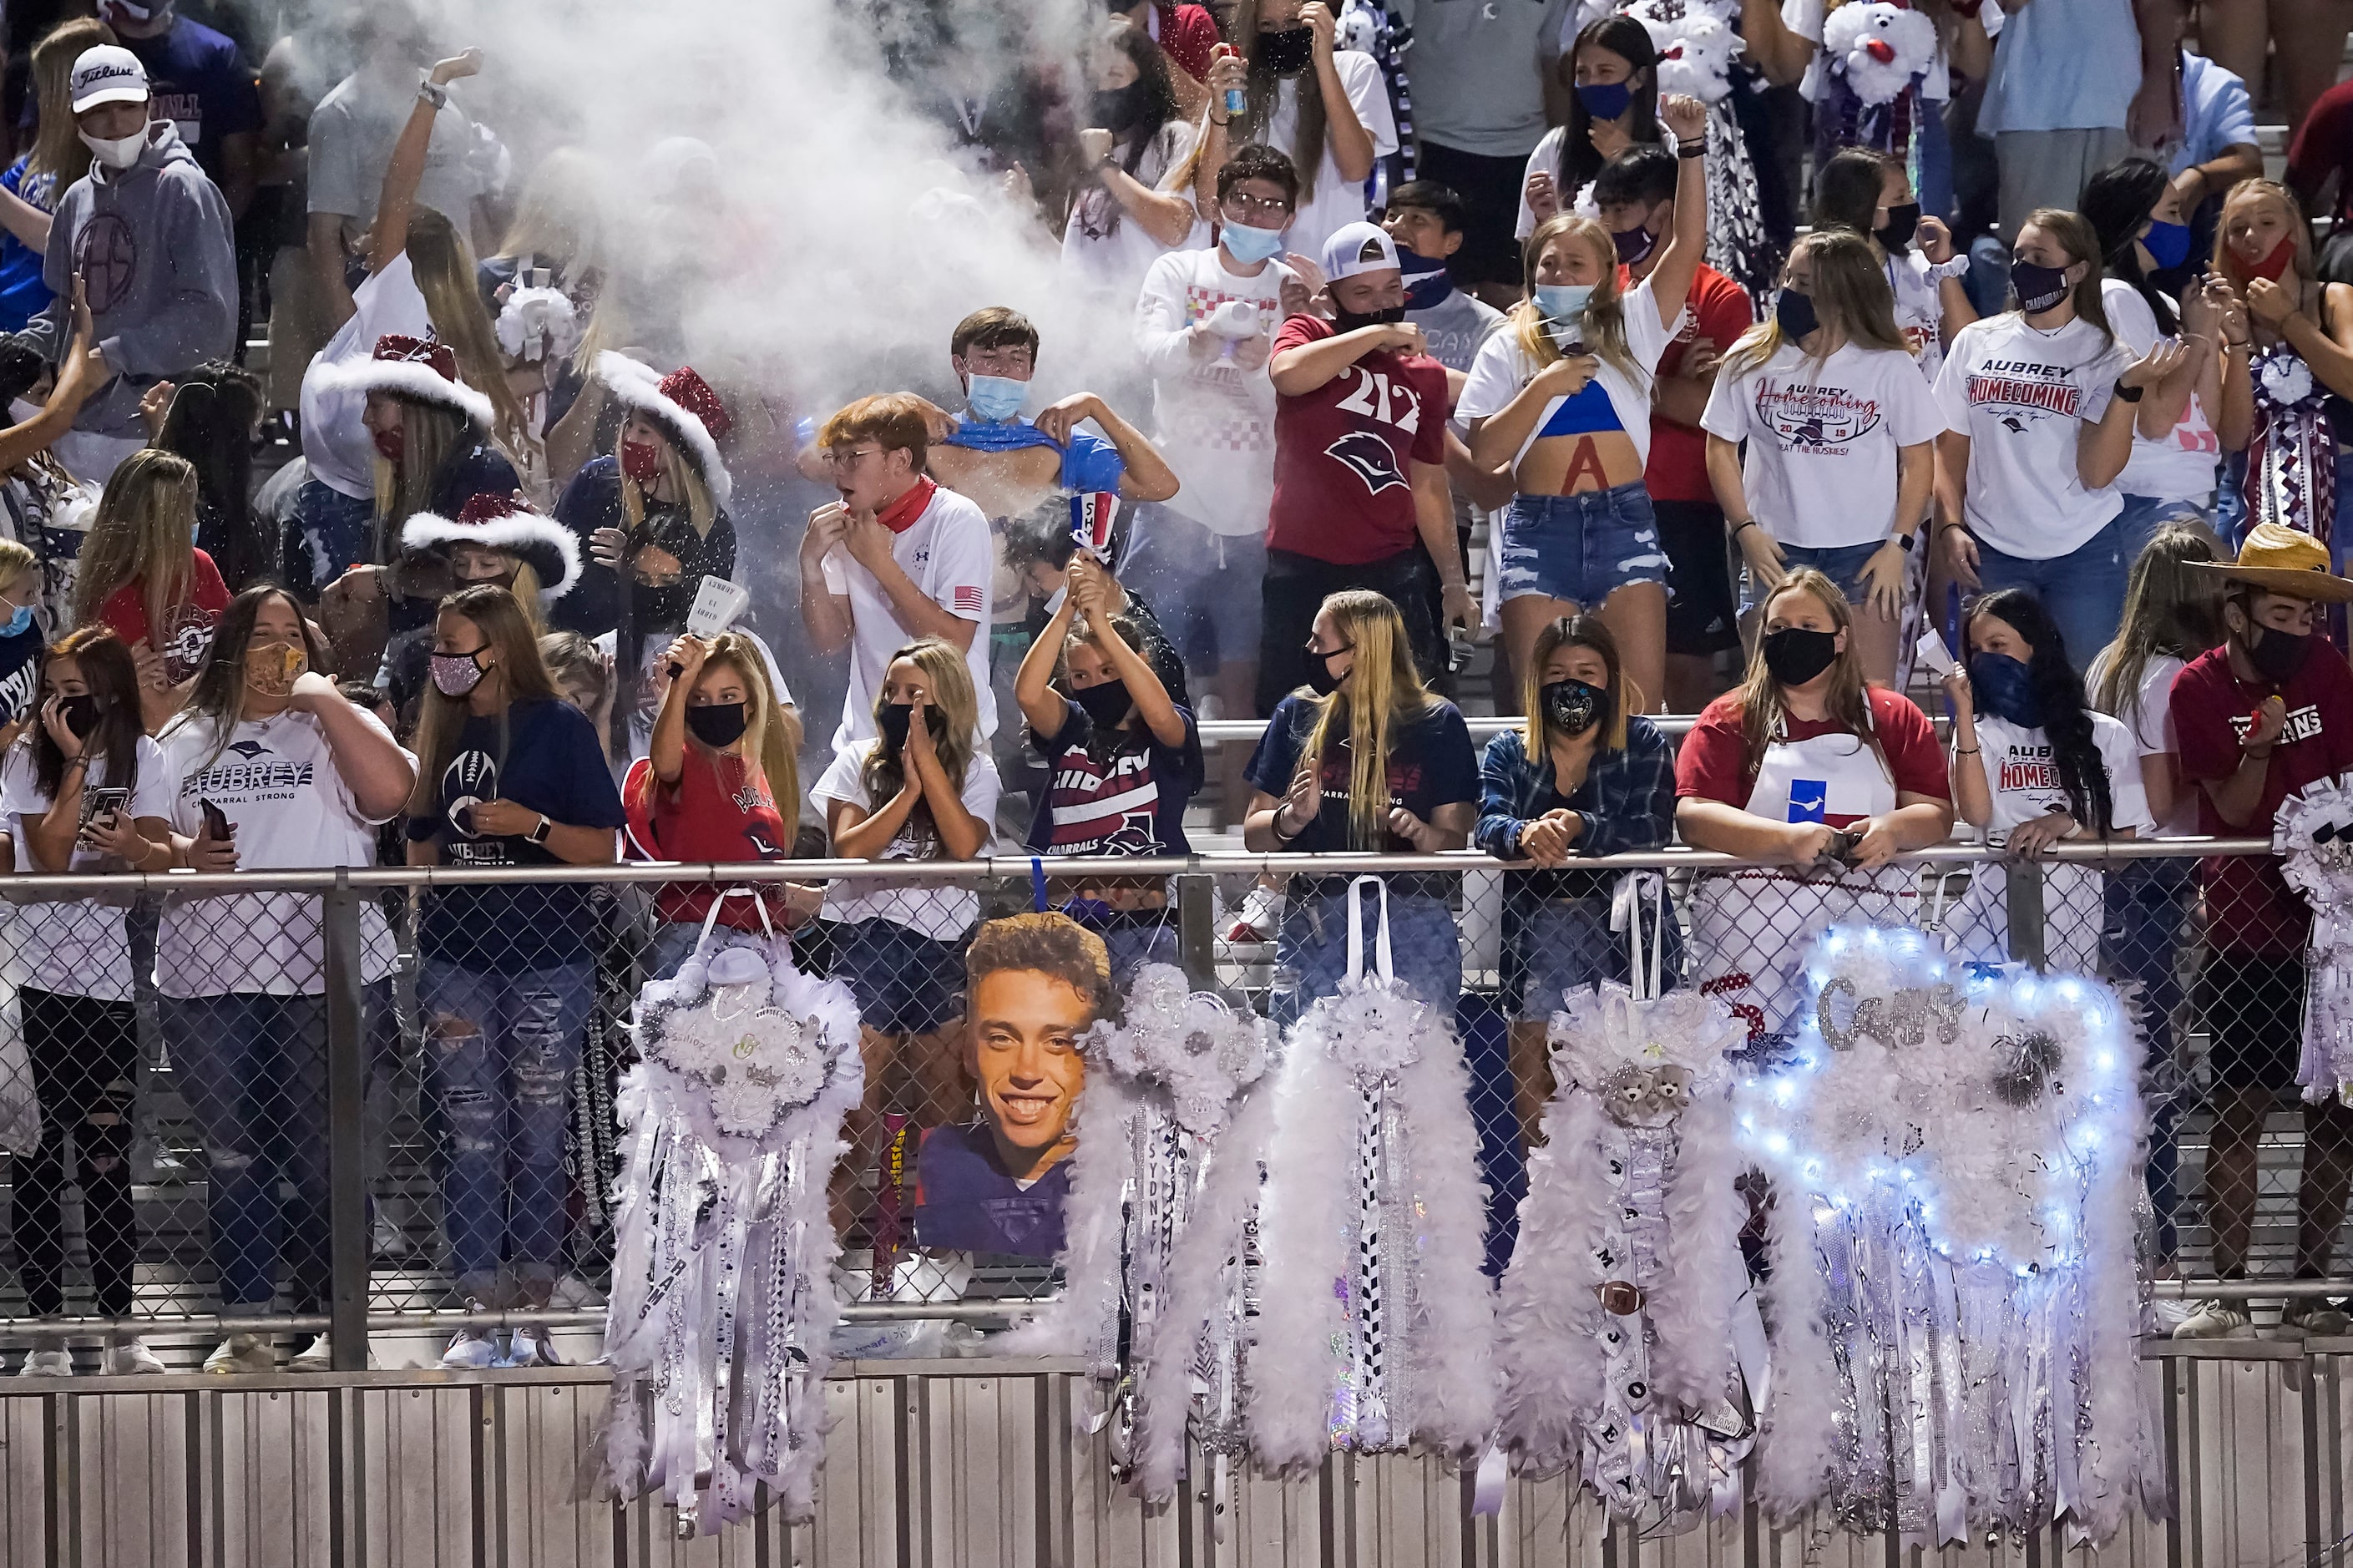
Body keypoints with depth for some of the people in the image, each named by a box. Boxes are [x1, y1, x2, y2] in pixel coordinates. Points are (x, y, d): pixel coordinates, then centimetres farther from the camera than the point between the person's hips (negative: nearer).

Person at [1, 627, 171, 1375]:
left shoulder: (142, 758, 6)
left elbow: (163, 858, 0)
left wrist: (131, 846, -21)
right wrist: (75, 762, -14)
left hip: (110, 975, 1)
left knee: (107, 1157, 4)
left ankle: (120, 1332, 9)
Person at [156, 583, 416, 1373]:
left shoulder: (336, 725, 7)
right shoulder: (185, 740, 14)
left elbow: (392, 791, -12)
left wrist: (327, 700, -9)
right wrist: (183, 852, -7)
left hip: (326, 976, -2)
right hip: (209, 979, 2)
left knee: (323, 1159, 0)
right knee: (234, 1159, 6)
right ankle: (245, 1327, 11)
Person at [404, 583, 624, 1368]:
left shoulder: (559, 728, -3)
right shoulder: (443, 731, 12)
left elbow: (603, 850, -4)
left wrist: (534, 824, -20)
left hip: (546, 958, -4)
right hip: (457, 959, 4)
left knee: (537, 1136, 1)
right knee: (472, 1139, 1)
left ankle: (533, 1312, 5)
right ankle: (480, 1311, 3)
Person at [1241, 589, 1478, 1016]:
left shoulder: (1437, 724, 6)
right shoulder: (1298, 715, 11)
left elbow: (1455, 839, 4)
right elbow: (1253, 834, 11)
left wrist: (1422, 833, -17)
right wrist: (1292, 818, -9)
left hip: (1413, 925, -1)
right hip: (1313, 925, 1)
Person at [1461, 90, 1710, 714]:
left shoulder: (1632, 328, 10)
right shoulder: (1508, 350, 10)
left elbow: (1688, 243, 0)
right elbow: (1484, 451, 0)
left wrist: (1690, 147, -10)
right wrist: (1544, 388, -11)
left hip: (1624, 521, 0)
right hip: (1539, 528, 0)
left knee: (1642, 696, -5)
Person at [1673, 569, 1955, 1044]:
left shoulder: (1895, 718, 17)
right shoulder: (1730, 719, 12)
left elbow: (1937, 814, 11)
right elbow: (1693, 816, -1)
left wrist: (1893, 830, -13)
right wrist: (1786, 838, -17)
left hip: (1871, 916, 1)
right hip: (1751, 912, -1)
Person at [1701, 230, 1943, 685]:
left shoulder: (1889, 368, -3)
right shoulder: (1750, 362, 1)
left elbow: (1918, 460, 1)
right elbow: (1721, 448, 7)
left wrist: (1898, 546, -7)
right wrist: (1745, 530, -4)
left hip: (1866, 553, -2)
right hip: (1777, 552, 2)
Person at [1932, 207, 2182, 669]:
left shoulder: (2102, 353, -2)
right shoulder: (1975, 343, 6)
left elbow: (2096, 473, -11)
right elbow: (1950, 449, 11)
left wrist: (2129, 388, -21)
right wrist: (1951, 526, -2)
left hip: (2085, 555, -2)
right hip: (1993, 553, 2)